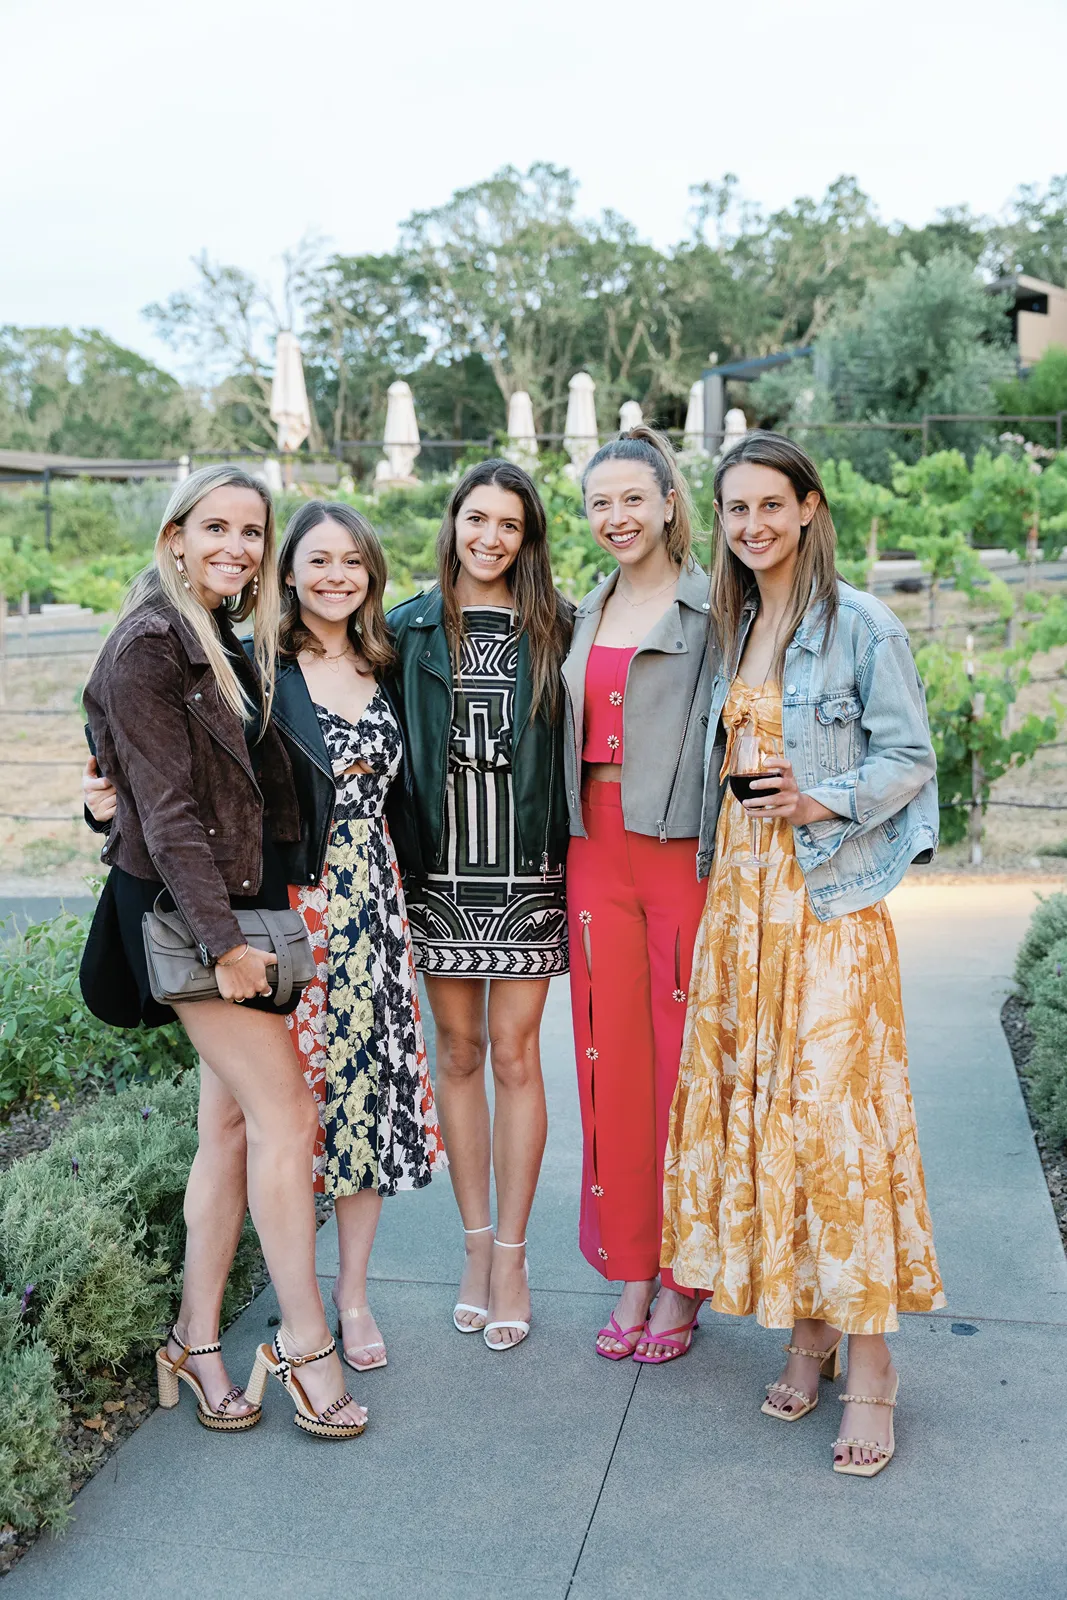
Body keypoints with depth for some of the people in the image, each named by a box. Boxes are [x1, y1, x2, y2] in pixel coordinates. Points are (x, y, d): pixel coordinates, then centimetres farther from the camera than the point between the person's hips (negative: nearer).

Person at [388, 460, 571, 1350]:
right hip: (440, 871, 1)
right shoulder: (411, 629, 5)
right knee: (459, 1053, 9)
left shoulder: (555, 630, 3)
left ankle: (511, 1254, 15)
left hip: (525, 870, -1)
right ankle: (476, 1244, 22)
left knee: (515, 1054, 2)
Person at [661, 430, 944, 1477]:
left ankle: (868, 1363, 6)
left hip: (828, 898, -6)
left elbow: (909, 756, -5)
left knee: (836, 1113, -5)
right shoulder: (732, 627, 14)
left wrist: (826, 803, -18)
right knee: (752, 1104, 7)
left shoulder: (860, 625, -6)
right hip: (738, 892, 6)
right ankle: (805, 1331, 20)